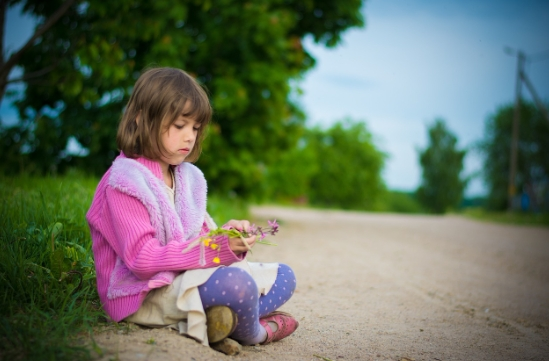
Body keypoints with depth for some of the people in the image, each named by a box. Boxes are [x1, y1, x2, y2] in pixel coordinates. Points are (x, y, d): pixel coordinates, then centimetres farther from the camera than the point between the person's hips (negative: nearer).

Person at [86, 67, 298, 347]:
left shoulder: (188, 176, 11)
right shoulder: (124, 181, -13)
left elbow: (199, 238, 12)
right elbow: (142, 259, -21)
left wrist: (227, 235, -12)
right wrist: (218, 248, -27)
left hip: (188, 275, 9)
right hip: (146, 293, -9)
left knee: (283, 277, 7)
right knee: (237, 283, -33)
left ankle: (222, 319, -19)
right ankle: (252, 334, 0)